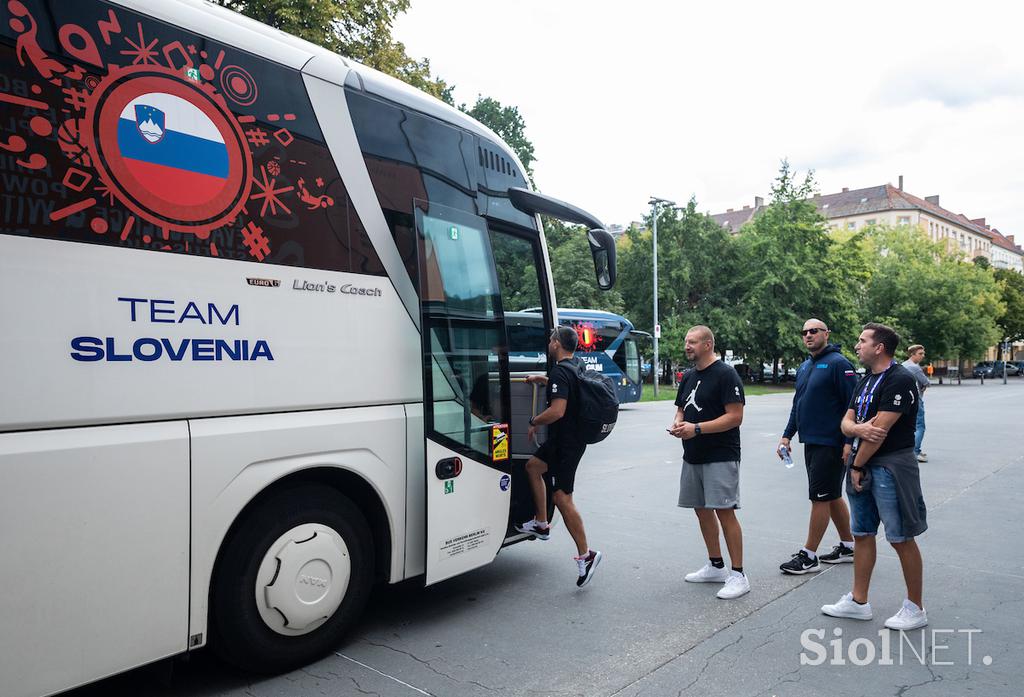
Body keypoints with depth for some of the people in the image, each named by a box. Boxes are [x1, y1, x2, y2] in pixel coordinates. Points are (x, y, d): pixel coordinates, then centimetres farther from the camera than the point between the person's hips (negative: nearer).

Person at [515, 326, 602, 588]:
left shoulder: (560, 372, -21)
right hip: (564, 439, 11)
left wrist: (533, 422, -14)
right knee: (532, 466, 24)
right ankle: (541, 524, 30)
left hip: (565, 443, -11)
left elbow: (557, 411, -30)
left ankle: (585, 554, -3)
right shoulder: (573, 368, 10)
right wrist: (541, 379, 33)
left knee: (562, 498, -8)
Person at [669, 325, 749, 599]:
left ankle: (738, 575, 2)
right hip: (692, 456, 8)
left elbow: (735, 417, -17)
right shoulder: (688, 376, 13)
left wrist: (697, 428, -23)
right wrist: (677, 424, -3)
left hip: (720, 457, -8)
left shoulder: (725, 374, -12)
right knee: (702, 510, 13)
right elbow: (681, 409, 21)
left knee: (724, 511, -8)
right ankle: (716, 567, 27)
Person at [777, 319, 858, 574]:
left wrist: (849, 441, -20)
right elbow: (797, 404, 19)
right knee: (832, 496, 17)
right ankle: (848, 546, 30)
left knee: (820, 497, -2)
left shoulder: (838, 363, -12)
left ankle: (809, 556, 5)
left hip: (831, 445, -9)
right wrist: (787, 435, 14)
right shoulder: (805, 367, 14)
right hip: (811, 442, 9)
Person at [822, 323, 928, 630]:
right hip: (863, 466, 9)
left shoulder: (899, 380, -15)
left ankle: (915, 608, 16)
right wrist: (858, 428, -14)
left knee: (901, 538, 1)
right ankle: (858, 602, 22)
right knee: (863, 534, 13)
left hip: (891, 466, -9)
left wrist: (856, 466, -11)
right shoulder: (866, 381, 14)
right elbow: (846, 422, 10)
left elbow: (880, 431, -18)